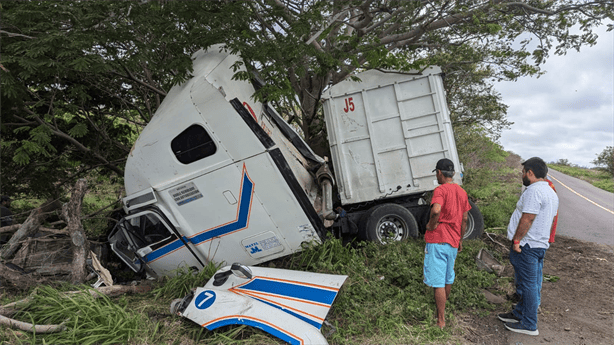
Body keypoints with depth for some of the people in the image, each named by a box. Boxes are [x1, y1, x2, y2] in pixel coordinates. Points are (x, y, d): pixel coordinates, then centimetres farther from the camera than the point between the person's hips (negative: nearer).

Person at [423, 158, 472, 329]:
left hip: (437, 240, -8)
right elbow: (464, 220, 15)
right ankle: (442, 307, 39)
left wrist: (431, 225, -15)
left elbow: (436, 210, -33)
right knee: (448, 277, 22)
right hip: (453, 241, 8)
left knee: (438, 282, -1)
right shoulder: (462, 192, 11)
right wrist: (460, 240, 22)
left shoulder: (441, 190, -13)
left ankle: (441, 320, 5)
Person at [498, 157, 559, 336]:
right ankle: (519, 313, 32)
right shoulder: (551, 192, 14)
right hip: (541, 244, 10)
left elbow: (527, 219, -24)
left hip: (527, 246, -10)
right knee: (532, 284, 18)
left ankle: (529, 325, 9)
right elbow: (550, 220, 19)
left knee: (528, 285, -1)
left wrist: (516, 240, -17)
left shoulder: (534, 190, -19)